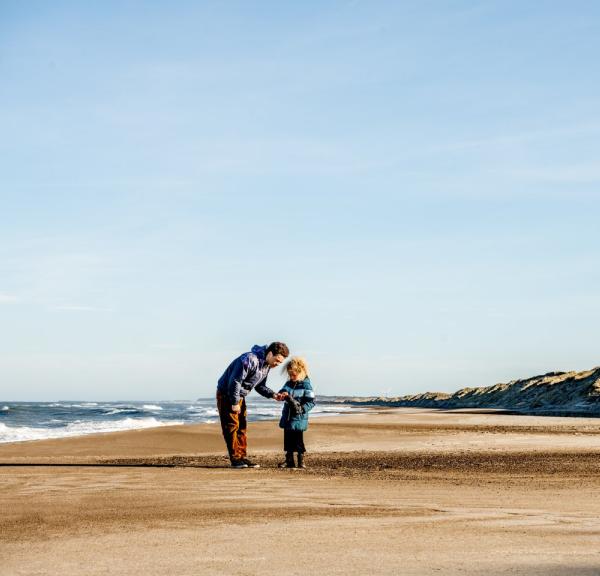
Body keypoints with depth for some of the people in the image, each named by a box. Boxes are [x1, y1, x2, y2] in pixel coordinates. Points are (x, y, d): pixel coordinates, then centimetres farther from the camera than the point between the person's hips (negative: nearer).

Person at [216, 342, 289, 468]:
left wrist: (273, 395, -7)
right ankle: (235, 459, -7)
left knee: (242, 427, 8)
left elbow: (260, 386, 11)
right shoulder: (250, 360, -29)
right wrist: (234, 403, -23)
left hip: (239, 396, 9)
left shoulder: (266, 365, 2)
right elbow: (235, 381, -28)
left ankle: (242, 458, 11)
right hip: (226, 394, -9)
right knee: (232, 426, -9)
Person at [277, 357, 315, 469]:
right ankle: (289, 460, 18)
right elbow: (282, 392, 14)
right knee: (288, 439, 10)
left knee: (298, 441, -1)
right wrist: (282, 394, -10)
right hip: (287, 418, 6)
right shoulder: (288, 384, 7)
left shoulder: (306, 386, -11)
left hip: (298, 419, -6)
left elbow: (311, 402, -11)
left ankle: (301, 461, 11)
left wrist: (301, 409, -23)